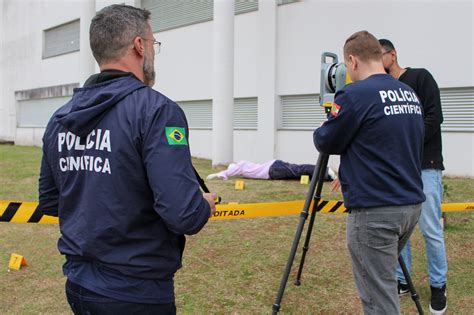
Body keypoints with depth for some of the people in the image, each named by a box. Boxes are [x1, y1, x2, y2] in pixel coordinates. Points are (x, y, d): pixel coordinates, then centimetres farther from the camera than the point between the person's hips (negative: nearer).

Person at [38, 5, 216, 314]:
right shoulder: (156, 110, -18)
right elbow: (185, 215, -26)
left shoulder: (59, 119, 2)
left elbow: (49, 203, 11)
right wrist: (206, 205, -5)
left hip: (78, 285, 6)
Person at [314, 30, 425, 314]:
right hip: (412, 204, 8)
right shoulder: (411, 94, 10)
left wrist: (324, 128, 18)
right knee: (384, 282, 24)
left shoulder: (355, 95, -14)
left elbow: (325, 142, -4)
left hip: (375, 211, -8)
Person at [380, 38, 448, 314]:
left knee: (431, 229, -4)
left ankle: (438, 286, 11)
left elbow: (434, 117, -10)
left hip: (425, 167, -5)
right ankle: (402, 280, 20)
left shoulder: (420, 77, -2)